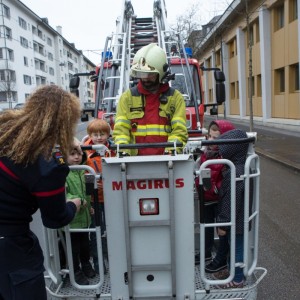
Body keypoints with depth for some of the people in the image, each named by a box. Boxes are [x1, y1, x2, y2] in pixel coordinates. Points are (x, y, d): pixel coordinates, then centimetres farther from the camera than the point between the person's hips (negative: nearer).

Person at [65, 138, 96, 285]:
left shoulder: (82, 171, 5)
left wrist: (89, 206, 17)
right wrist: (78, 201, -30)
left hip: (84, 217, 7)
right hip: (70, 219, -7)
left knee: (85, 244, 23)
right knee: (74, 247, 10)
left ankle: (86, 265, 43)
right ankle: (76, 272, 28)